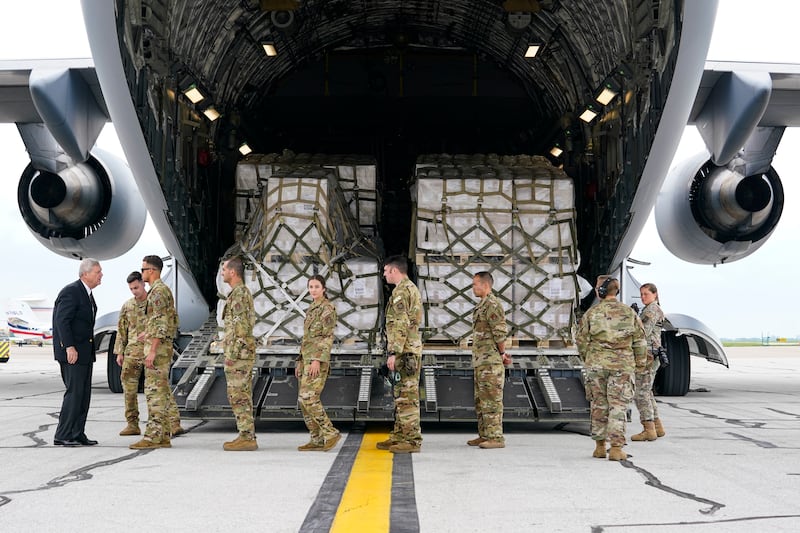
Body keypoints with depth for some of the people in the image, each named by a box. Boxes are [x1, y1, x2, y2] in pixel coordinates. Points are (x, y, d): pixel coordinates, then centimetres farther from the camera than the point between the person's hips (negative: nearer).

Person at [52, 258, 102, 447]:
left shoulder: (87, 293, 15)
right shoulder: (71, 292, -14)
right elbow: (62, 320, -20)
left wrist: (89, 349, 18)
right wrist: (69, 347, -26)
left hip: (85, 351, 10)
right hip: (71, 351, -10)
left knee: (84, 394, 9)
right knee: (74, 392, -10)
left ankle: (77, 434, 13)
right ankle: (63, 436, -5)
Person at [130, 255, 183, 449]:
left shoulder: (157, 291, -14)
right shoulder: (164, 289, 18)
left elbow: (160, 322, -22)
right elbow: (173, 321, 23)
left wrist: (152, 350, -24)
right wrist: (149, 333, 23)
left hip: (157, 347, -10)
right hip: (165, 346, 10)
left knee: (154, 390, -9)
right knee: (162, 390, 12)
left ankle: (154, 436, -8)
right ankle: (173, 425, 13)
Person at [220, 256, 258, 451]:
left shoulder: (239, 293, -13)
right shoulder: (242, 292, 19)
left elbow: (240, 326, -20)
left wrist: (231, 353, -20)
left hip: (239, 351, -10)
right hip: (243, 352, 10)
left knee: (239, 395, -9)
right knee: (242, 395, 11)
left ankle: (246, 437, -8)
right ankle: (247, 435, 14)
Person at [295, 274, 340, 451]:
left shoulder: (327, 308, -8)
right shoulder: (312, 309, 19)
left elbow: (328, 337, -15)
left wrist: (317, 360, -22)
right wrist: (300, 362, 19)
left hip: (318, 358, -9)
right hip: (307, 357, 9)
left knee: (308, 397, -16)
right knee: (304, 400, 5)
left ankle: (330, 433, -9)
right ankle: (317, 440, 8)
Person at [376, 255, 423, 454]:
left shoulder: (401, 291, -13)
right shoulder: (412, 288, 20)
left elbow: (401, 325, -21)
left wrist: (394, 353, -22)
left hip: (405, 351, -11)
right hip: (411, 350, 11)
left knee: (408, 396, -8)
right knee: (402, 395, 14)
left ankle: (412, 440, -5)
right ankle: (399, 436, 20)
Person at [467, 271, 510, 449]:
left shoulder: (492, 305, -14)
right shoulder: (482, 306, 18)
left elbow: (500, 332, -18)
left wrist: (502, 353, -7)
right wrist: (502, 353, 16)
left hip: (491, 361, -10)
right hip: (481, 361, 10)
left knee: (492, 400, -9)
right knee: (481, 400, 14)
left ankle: (496, 437, -7)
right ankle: (485, 435, 20)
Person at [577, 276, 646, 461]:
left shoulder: (592, 313, -2)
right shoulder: (629, 312, 3)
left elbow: (582, 340, 1)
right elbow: (639, 340, 6)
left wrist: (587, 359, 17)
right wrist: (640, 363, 16)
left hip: (596, 364, 0)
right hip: (622, 365, 0)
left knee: (598, 405, 10)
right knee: (618, 406, 1)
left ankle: (600, 446, 16)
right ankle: (616, 448, -5)